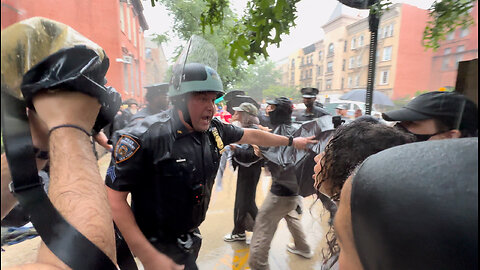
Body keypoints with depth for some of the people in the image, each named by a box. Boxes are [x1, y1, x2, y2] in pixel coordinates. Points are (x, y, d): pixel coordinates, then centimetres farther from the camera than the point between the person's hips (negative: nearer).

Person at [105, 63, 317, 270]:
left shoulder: (213, 129, -9)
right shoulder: (145, 137, -27)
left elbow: (251, 136, 5)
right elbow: (114, 197, -22)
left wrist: (291, 141, 16)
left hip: (192, 234, 6)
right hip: (162, 245, -5)